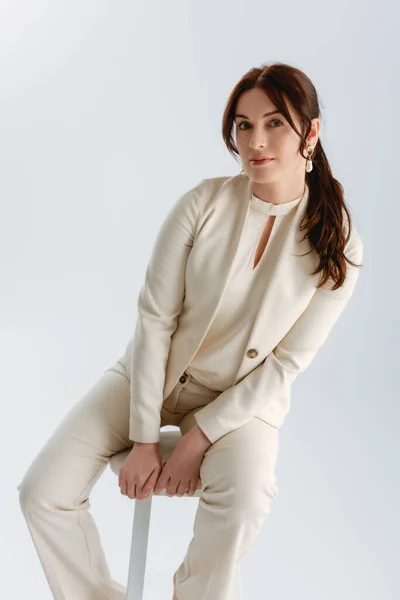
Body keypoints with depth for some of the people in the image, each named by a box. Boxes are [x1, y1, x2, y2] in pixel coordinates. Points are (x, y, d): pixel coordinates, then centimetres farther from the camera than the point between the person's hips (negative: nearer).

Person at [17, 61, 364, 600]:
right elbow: (154, 317, -13)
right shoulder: (204, 203, -14)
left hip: (243, 397, -1)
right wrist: (144, 439, -14)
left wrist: (198, 439, -15)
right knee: (42, 493, -13)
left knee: (246, 503, -32)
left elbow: (285, 365, -10)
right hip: (152, 374, 1)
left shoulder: (338, 248, -12)